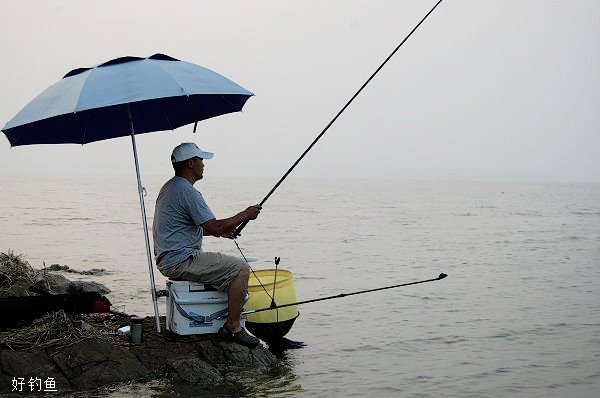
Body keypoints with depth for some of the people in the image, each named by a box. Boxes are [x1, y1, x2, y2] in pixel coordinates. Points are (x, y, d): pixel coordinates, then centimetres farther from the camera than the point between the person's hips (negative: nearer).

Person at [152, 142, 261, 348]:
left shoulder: (169, 187, 16)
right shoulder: (187, 192, -17)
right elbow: (215, 227, -19)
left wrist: (221, 230, 17)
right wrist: (245, 215, -6)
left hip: (168, 260, 11)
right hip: (181, 261, -11)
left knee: (230, 265, 26)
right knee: (241, 269, -12)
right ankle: (232, 327, -9)